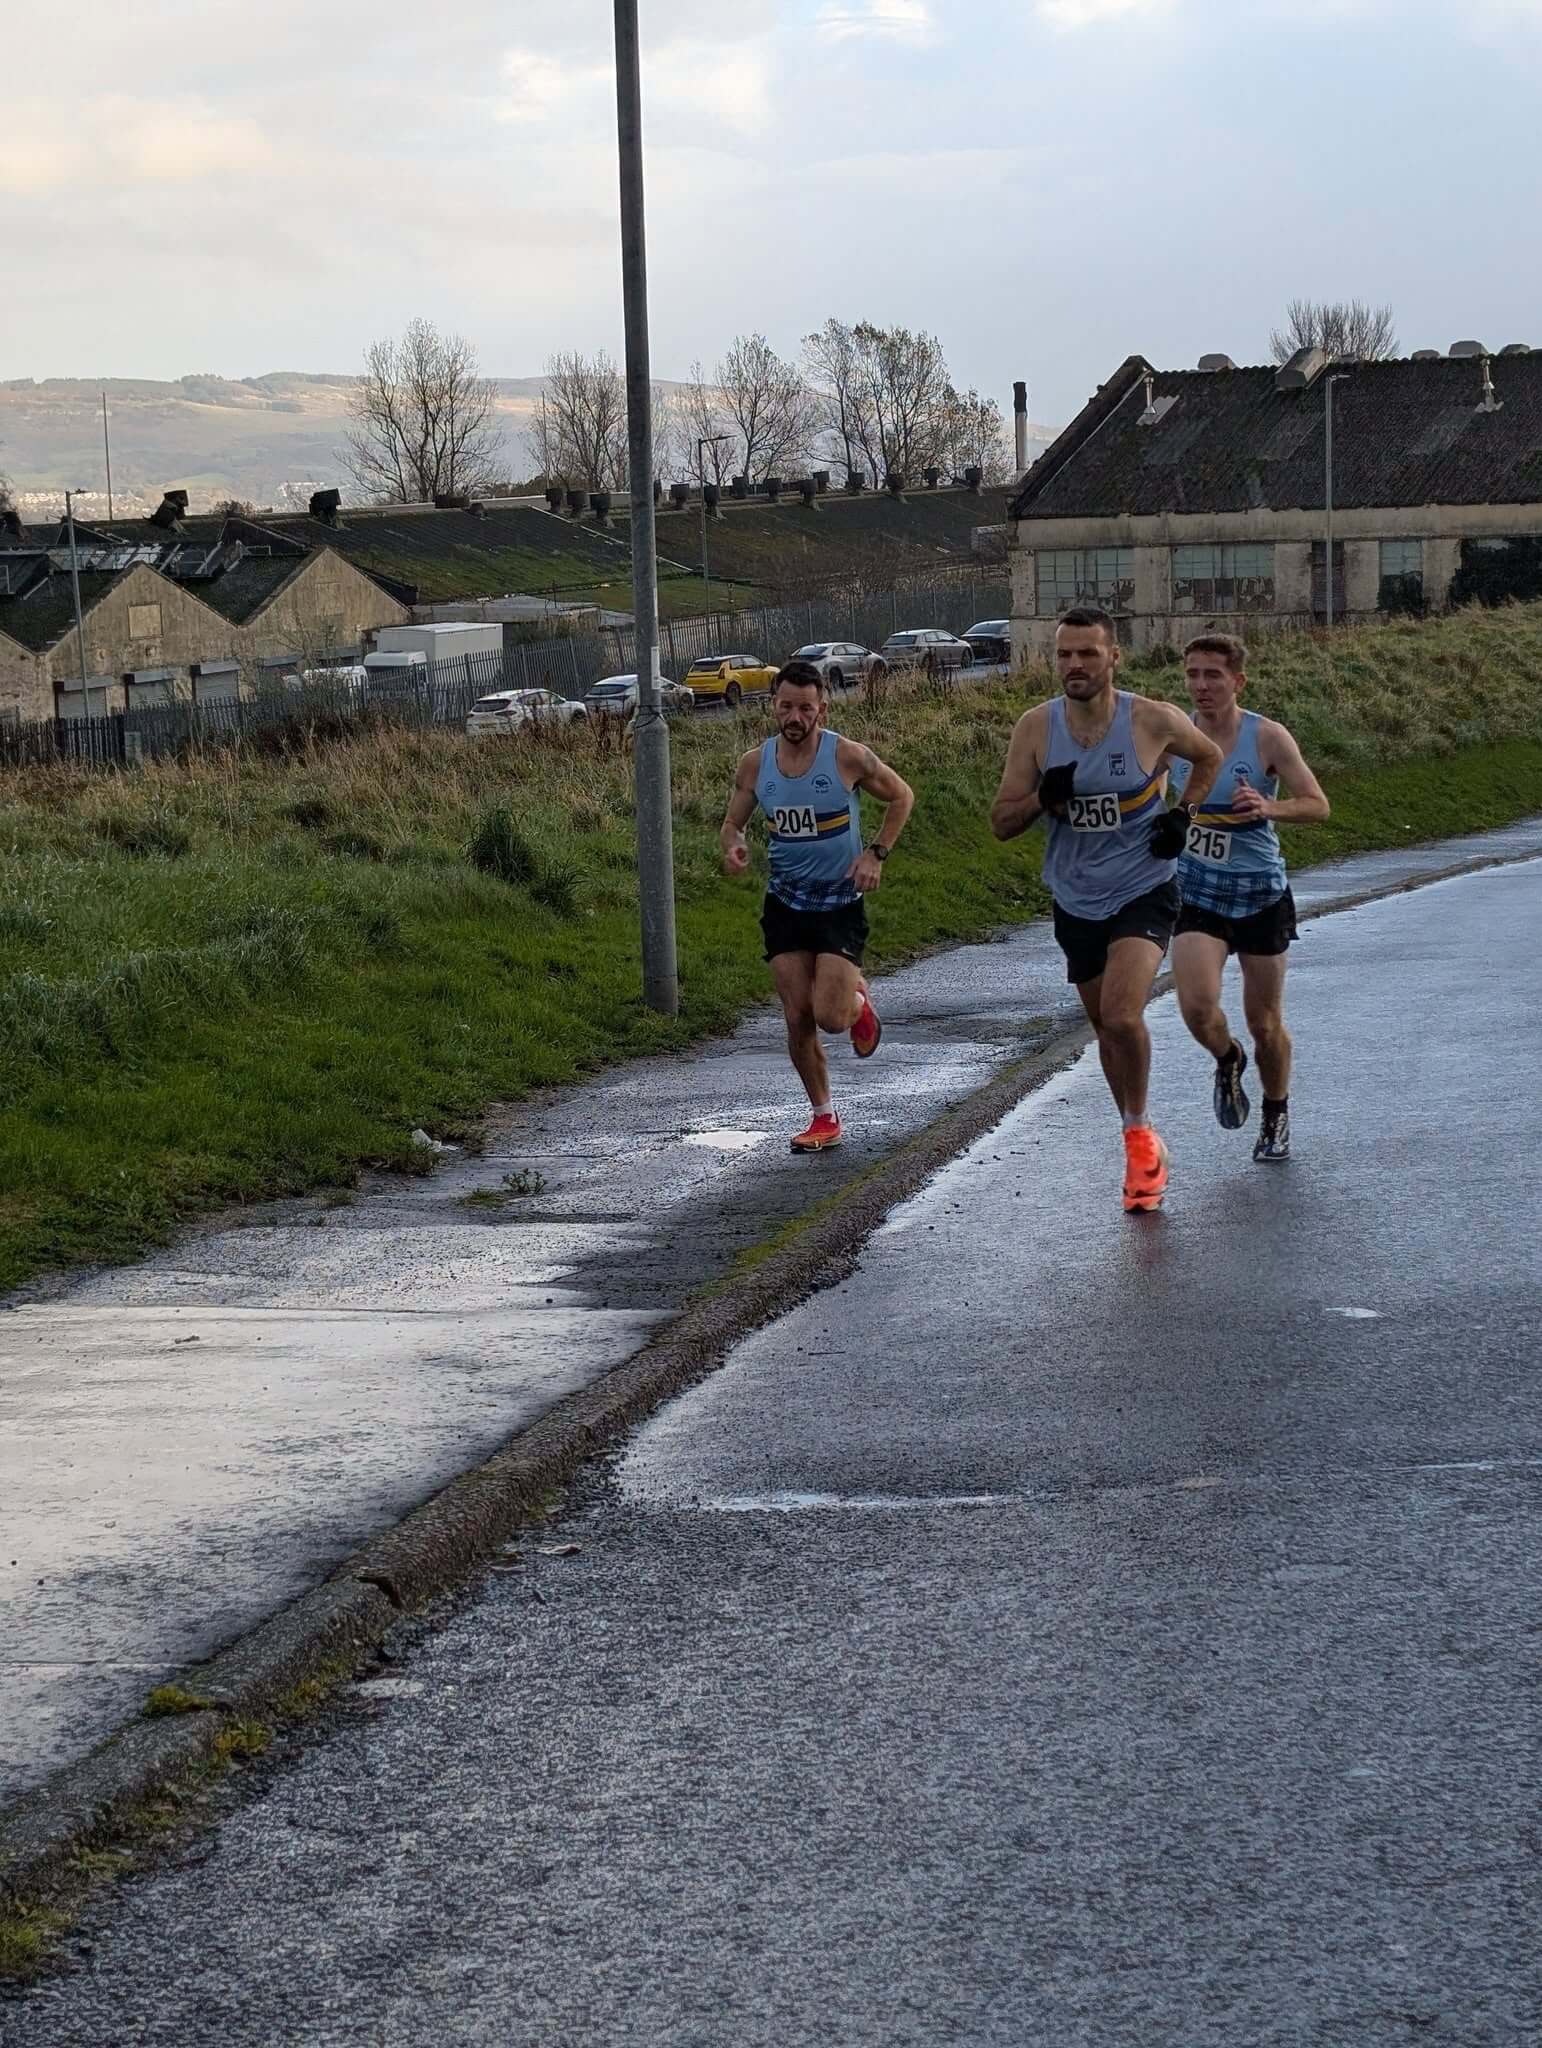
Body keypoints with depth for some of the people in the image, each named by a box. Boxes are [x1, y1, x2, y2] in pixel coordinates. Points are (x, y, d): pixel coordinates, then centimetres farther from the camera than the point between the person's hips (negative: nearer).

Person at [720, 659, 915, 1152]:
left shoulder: (848, 757, -14)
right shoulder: (755, 764, -4)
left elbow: (902, 797, 2)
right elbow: (732, 822, 10)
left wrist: (876, 854, -8)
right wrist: (733, 846, -14)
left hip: (840, 903, -3)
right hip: (785, 903, 3)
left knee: (830, 1016, -14)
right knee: (798, 1019, 0)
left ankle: (858, 1000, 23)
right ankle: (824, 1118, 16)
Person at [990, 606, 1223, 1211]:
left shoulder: (1154, 721, -13)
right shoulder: (1035, 727, -7)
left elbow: (1210, 757, 10)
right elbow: (1001, 823, -3)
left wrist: (1184, 814, -5)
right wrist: (1042, 798, -22)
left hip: (1144, 894, -4)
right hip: (1076, 902, 4)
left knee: (1122, 1017, -24)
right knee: (1107, 1029, 15)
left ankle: (1139, 1136, -2)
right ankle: (1143, 1149, 34)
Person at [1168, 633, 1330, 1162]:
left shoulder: (1267, 737, -12)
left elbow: (1318, 805, -13)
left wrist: (1269, 807, -31)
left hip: (1261, 894, -1)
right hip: (1197, 894, 1)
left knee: (1265, 1023, 7)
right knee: (1197, 1006, -19)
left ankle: (1276, 1116, 33)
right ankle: (1227, 1061, 16)